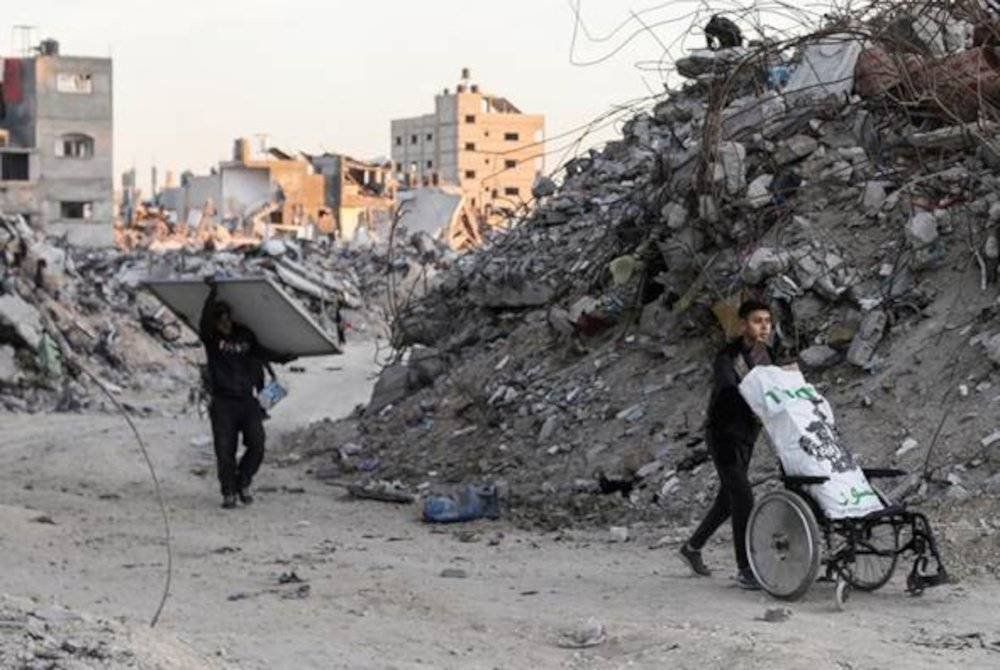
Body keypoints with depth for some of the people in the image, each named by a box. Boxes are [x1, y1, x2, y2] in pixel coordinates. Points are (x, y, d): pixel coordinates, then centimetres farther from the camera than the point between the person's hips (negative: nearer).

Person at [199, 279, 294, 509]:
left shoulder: (246, 335, 10)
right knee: (225, 451, -4)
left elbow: (261, 353, 25)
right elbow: (204, 321, -21)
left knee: (257, 447, -8)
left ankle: (243, 483, 14)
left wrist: (284, 358, 21)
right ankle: (229, 493, 9)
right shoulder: (211, 338, -1)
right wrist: (212, 294, -28)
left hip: (247, 401, 3)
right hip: (223, 402, -3)